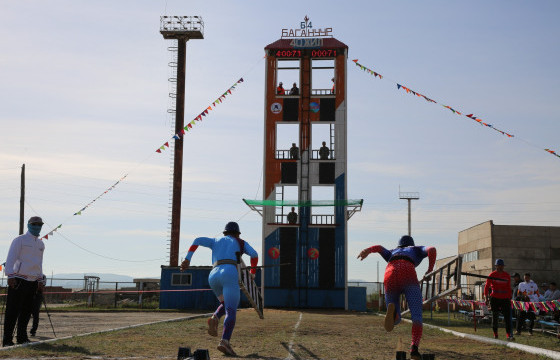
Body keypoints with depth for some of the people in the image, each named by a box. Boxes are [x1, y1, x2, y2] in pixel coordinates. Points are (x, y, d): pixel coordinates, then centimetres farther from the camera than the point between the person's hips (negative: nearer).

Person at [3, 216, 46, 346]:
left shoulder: (41, 244, 18)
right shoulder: (19, 240, -2)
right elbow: (10, 258, -8)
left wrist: (40, 280, 22)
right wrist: (10, 276, -18)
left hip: (33, 282, 6)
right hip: (18, 280, -6)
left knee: (26, 311, 9)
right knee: (12, 311, -5)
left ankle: (22, 337, 17)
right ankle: (7, 340, -3)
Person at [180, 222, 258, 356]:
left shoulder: (216, 241, 33)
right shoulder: (241, 243, 25)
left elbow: (197, 240, 16)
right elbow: (254, 254, 8)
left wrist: (187, 259, 9)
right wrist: (253, 272, 25)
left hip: (213, 277, 5)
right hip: (230, 275, -5)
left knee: (228, 304, 29)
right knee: (231, 311, -12)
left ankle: (215, 319, -3)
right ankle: (225, 342, -35)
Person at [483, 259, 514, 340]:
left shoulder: (507, 275, 8)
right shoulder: (492, 275, -1)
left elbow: (509, 288, 14)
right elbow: (486, 287, 0)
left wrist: (510, 299, 10)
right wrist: (487, 298, -7)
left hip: (505, 298, 2)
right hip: (494, 298, -2)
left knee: (507, 316, -9)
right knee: (495, 316, 7)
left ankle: (509, 334, -13)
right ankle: (495, 333, 19)